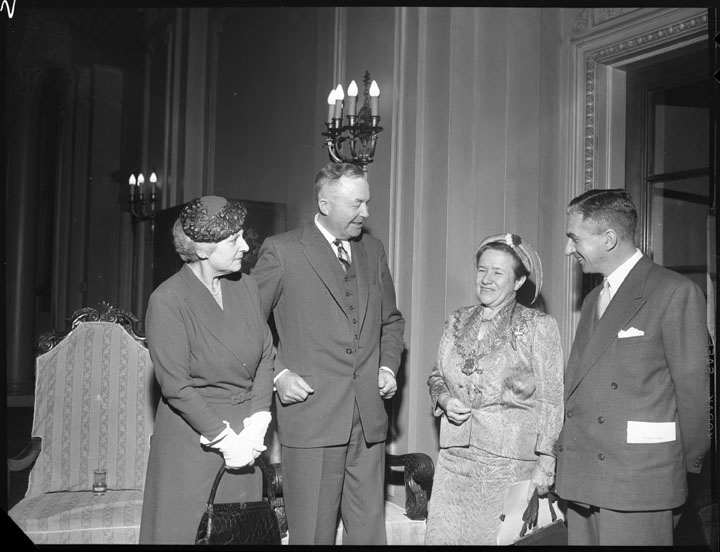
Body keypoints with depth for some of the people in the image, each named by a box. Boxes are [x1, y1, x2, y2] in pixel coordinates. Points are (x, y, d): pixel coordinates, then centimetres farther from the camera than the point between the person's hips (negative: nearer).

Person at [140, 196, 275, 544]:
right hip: (192, 439, -5)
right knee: (189, 529, 6)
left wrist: (256, 424, -5)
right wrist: (223, 438, -13)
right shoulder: (167, 299, -13)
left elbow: (266, 356, 5)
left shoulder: (246, 286, 4)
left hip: (247, 435, 5)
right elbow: (175, 386, -13)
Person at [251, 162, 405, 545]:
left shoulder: (373, 250, 13)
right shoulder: (282, 251, -4)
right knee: (312, 534, 4)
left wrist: (388, 365, 9)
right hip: (311, 417, -5)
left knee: (369, 533, 10)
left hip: (369, 418, 5)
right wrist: (277, 373, -10)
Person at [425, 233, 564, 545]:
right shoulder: (457, 321, 9)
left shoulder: (538, 327, -4)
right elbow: (436, 377, 20)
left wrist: (545, 466, -8)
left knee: (499, 538, 0)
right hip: (454, 461, 4)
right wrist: (444, 399, -1)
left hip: (510, 465, -4)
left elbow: (551, 402, -5)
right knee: (440, 536, 2)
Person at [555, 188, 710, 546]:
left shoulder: (675, 292, -8)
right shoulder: (593, 300, 17)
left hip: (638, 480, -7)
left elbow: (692, 386, -6)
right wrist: (566, 451, 8)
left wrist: (689, 461, 1)